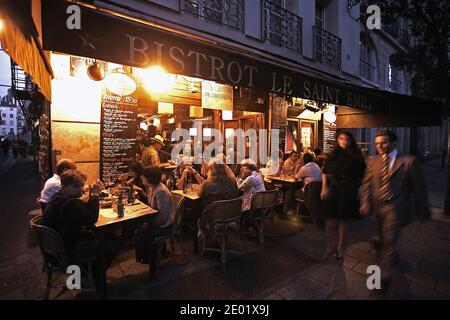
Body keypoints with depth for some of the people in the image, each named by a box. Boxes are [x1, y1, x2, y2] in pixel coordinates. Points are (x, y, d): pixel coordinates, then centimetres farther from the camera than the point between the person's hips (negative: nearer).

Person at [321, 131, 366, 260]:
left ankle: (340, 247, 24)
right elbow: (325, 172, 1)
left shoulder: (356, 156, 3)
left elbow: (360, 176, 3)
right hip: (332, 187, 0)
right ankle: (331, 246, 19)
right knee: (331, 218, 3)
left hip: (348, 189, 0)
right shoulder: (333, 155, 5)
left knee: (343, 219, 9)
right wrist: (324, 187, -8)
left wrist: (359, 190, -3)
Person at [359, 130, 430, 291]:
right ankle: (392, 257, 52)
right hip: (378, 206, 5)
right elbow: (366, 184, 2)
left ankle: (384, 276, 7)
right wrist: (365, 202, -9)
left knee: (389, 240, -6)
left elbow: (418, 188, -3)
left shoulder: (408, 161, -9)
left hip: (396, 208, -5)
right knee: (384, 239, 23)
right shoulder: (373, 161, 2)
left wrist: (422, 210, 2)